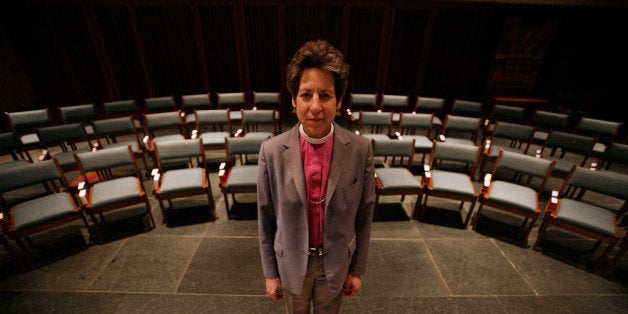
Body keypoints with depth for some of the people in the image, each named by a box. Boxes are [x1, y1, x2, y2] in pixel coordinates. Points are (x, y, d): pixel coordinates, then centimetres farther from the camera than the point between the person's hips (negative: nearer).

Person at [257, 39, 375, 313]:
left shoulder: (361, 150, -21)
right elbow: (265, 218, -10)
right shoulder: (271, 151, -21)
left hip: (337, 263, 1)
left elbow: (364, 215, -8)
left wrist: (357, 269, 1)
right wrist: (270, 273, -1)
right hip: (292, 263, 0)